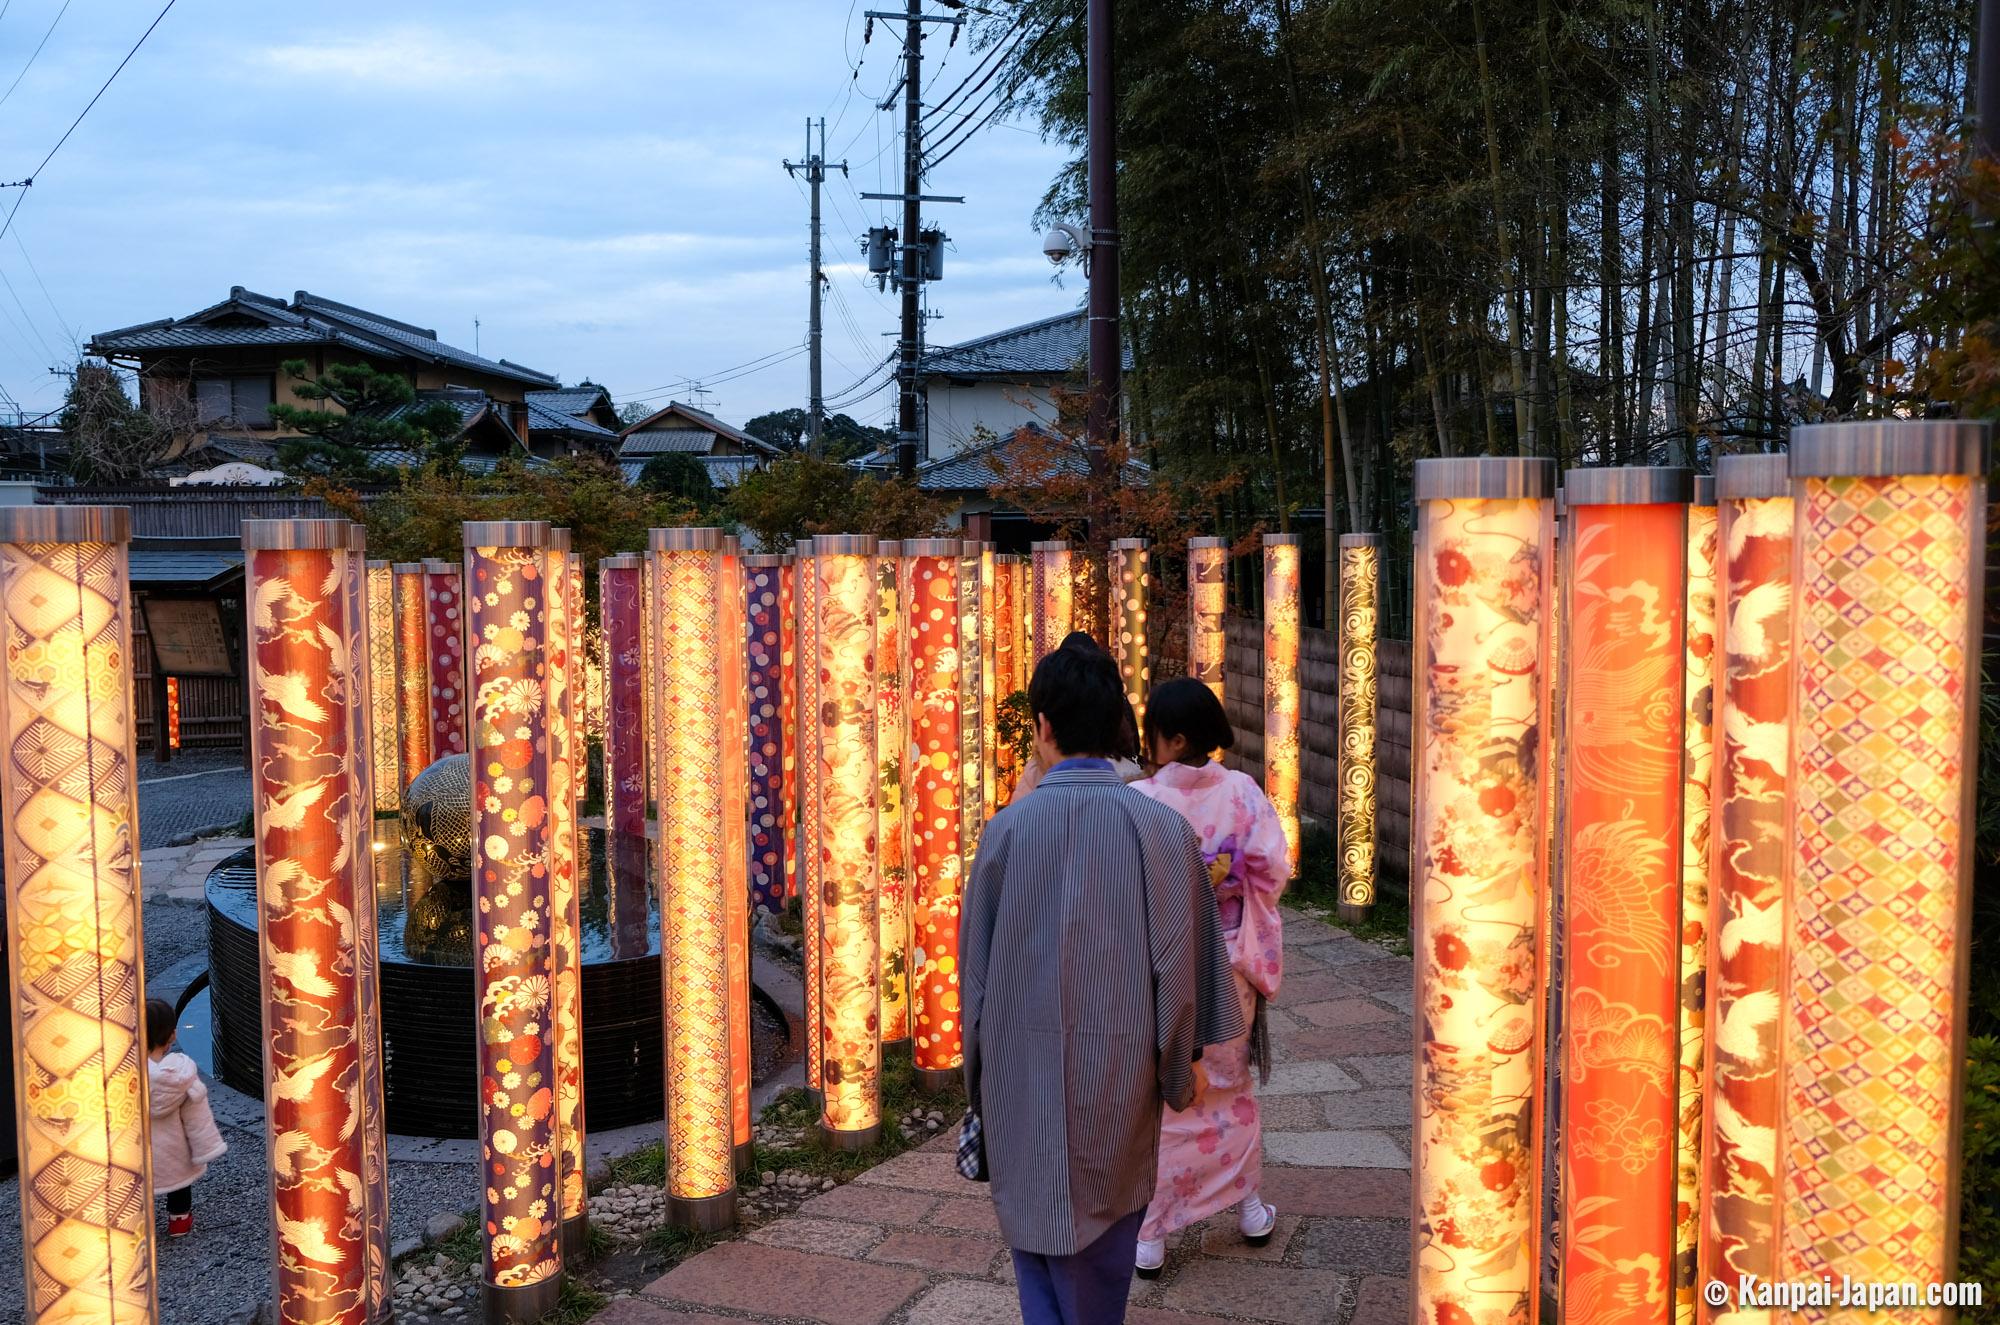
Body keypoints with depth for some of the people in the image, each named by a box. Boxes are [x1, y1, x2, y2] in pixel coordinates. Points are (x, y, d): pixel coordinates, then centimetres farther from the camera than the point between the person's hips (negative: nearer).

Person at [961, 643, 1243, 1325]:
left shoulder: (1009, 829, -12)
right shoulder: (1164, 828, -10)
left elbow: (975, 968, -3)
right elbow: (1185, 964, -5)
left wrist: (978, 1082, 11)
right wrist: (1176, 1070, 11)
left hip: (1025, 1080, -1)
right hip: (1121, 1083, 1)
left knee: (1040, 1249, 15)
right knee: (1106, 1256, 20)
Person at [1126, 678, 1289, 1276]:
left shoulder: (1138, 801, -18)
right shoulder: (1244, 792, -9)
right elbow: (1273, 870, -7)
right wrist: (1224, 878, 4)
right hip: (1227, 965, 3)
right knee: (1231, 1085, 22)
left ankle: (1149, 1237, 16)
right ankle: (1250, 1209, 34)